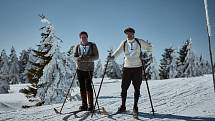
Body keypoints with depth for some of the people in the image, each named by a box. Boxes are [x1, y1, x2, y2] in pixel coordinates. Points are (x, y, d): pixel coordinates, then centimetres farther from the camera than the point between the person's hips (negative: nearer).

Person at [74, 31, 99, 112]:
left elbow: (96, 56, -1)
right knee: (82, 87, 5)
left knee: (88, 86, -10)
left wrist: (88, 58, -19)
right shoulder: (77, 47, 14)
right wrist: (79, 58, -16)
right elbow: (74, 57, 8)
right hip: (79, 69, 3)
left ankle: (90, 105, -1)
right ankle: (84, 104, 14)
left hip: (89, 69, -3)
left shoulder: (92, 45, 5)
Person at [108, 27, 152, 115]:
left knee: (137, 88, 4)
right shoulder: (124, 43, 6)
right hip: (127, 67, 1)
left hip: (137, 67, -1)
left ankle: (135, 107, 17)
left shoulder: (139, 42, 4)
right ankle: (123, 106, 16)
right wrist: (113, 56, -28)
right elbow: (118, 51, -8)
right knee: (124, 87, 2)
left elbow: (149, 47, 11)